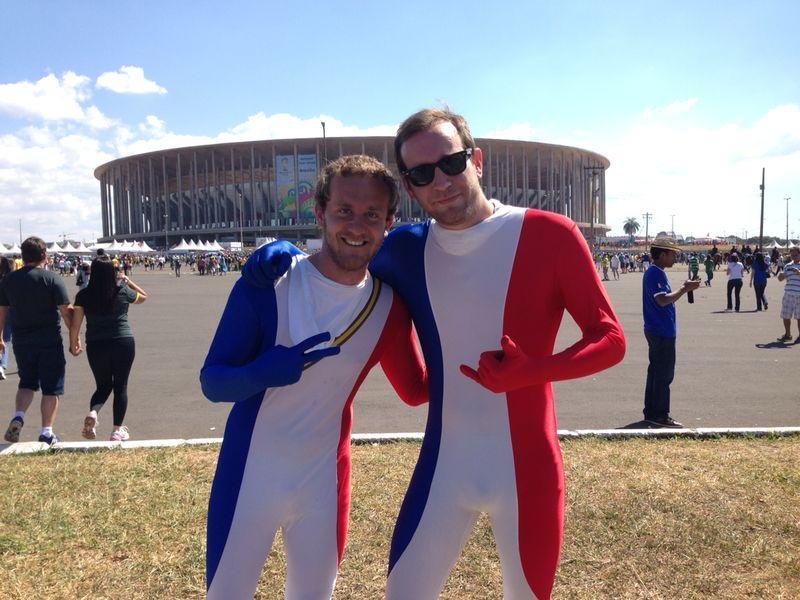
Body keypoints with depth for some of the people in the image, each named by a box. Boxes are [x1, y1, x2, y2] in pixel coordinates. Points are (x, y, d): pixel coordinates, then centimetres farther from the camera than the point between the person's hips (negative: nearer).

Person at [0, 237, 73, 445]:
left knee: (27, 382, 22)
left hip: (21, 341, 4)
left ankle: (18, 417, 1)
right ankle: (47, 432, 8)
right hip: (49, 341, -4)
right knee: (51, 387, 6)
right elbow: (66, 311, -12)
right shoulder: (52, 279, -9)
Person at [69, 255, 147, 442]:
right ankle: (117, 430, 11)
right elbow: (143, 297, 17)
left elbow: (75, 325, -1)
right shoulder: (123, 291, -3)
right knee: (120, 386, 9)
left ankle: (93, 412, -8)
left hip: (96, 346, 1)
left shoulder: (83, 295, -2)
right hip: (123, 343, -1)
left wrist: (73, 344, 13)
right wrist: (128, 281, 24)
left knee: (103, 385, 20)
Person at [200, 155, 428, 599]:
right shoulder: (266, 285, -16)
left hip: (323, 484, 3)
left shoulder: (388, 306, -8)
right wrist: (265, 372, -35)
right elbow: (212, 382, -14)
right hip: (248, 479, -2)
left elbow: (416, 390, 5)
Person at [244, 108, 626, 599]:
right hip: (443, 467, 3)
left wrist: (531, 371, -25)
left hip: (526, 468, -2)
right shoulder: (405, 249, -1)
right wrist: (286, 254, -4)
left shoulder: (550, 235, -11)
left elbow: (610, 339, -7)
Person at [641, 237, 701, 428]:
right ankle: (660, 416, 1)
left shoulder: (654, 272, 15)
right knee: (664, 375, -5)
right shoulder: (656, 273, -17)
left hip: (657, 331, 11)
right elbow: (663, 300, -26)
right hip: (662, 332, -11)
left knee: (656, 372, 15)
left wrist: (684, 288, 12)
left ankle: (651, 412, 22)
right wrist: (684, 289, -21)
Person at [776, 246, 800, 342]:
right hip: (788, 294, 5)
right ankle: (787, 334, 23)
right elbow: (781, 279, 18)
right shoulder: (787, 266, 14)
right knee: (785, 315, 8)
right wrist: (780, 275, -4)